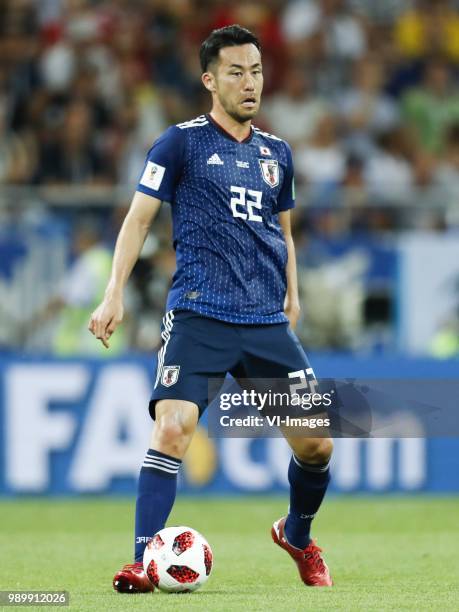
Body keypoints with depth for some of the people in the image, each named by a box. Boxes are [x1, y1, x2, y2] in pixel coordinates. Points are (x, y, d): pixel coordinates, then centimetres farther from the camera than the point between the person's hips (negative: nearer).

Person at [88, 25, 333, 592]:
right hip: (198, 317, -4)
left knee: (315, 444, 2)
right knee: (172, 430, -22)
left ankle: (298, 536, 30)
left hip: (268, 322, 4)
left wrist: (292, 294, 18)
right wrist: (114, 294, -7)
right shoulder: (181, 142, 1)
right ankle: (144, 562, -19)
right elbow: (139, 216, 1)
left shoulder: (276, 153, 15)